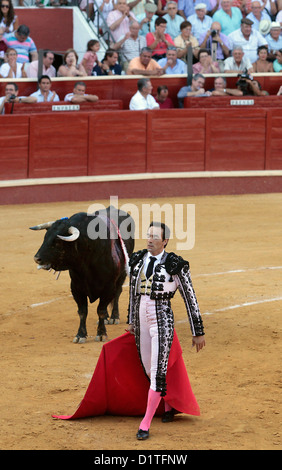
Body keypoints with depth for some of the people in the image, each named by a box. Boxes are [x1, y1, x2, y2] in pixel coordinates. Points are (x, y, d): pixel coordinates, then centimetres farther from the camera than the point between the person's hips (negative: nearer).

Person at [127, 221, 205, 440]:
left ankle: (146, 424, -8)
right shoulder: (137, 260, 5)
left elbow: (190, 299, -8)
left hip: (162, 321, -6)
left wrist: (198, 332, -6)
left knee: (157, 372, -10)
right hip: (142, 321, 6)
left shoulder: (175, 265, -11)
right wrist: (132, 321, 25)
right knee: (148, 369, 14)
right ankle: (170, 404, 39)